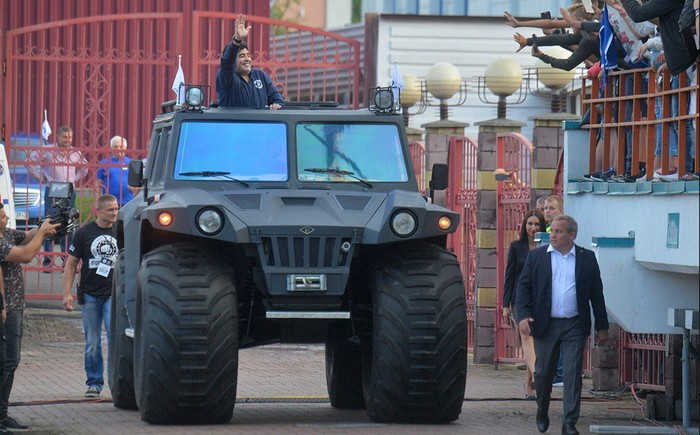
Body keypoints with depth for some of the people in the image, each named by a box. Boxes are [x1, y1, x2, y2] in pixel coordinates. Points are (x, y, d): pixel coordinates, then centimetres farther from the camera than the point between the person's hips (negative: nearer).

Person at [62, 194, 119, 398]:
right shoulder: (84, 233, 3)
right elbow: (71, 263, 5)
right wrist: (67, 293, -2)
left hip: (114, 293, 0)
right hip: (90, 295, 0)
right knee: (92, 343, 4)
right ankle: (94, 383, 15)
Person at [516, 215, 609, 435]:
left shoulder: (587, 258, 5)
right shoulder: (536, 256, 4)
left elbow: (596, 293, 9)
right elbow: (524, 287, 3)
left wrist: (602, 327, 8)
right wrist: (523, 316, -12)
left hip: (574, 326, -1)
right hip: (545, 324, 1)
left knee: (572, 375, -6)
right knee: (543, 373, 10)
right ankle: (542, 413, 33)